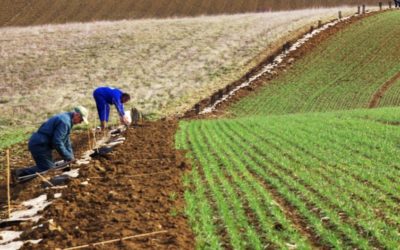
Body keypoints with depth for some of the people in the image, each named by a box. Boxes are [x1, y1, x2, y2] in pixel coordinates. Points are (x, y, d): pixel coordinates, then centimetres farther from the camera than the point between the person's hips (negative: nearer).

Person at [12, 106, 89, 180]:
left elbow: (66, 140, 23)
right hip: (39, 145, -11)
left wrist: (71, 157, 17)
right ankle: (20, 173, -16)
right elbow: (57, 143, -22)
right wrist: (68, 157, -13)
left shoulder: (66, 118, 17)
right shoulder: (64, 122, -18)